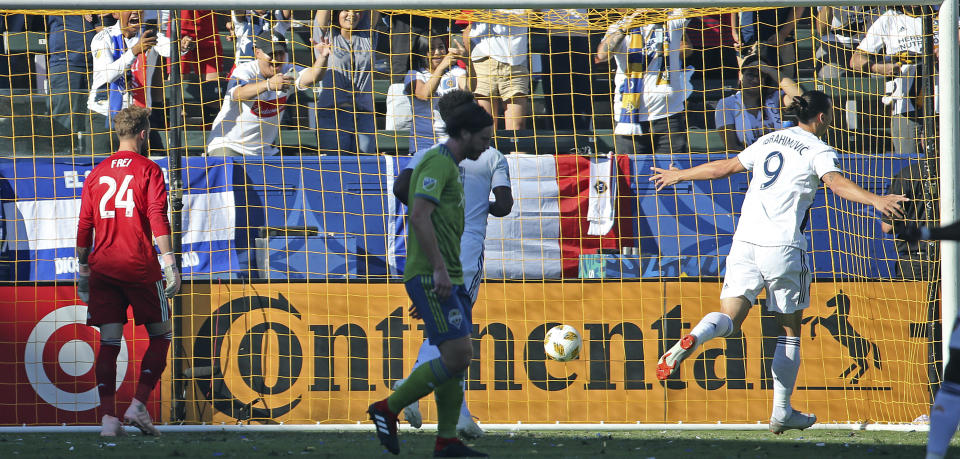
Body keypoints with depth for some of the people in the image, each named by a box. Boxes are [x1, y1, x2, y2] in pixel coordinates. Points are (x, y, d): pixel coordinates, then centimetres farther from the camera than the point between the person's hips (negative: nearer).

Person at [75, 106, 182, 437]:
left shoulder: (97, 174, 12)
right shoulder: (149, 171, -1)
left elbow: (84, 226, 12)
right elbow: (158, 220, -11)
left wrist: (83, 271, 18)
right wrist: (169, 263, -12)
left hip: (103, 269, 4)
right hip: (140, 267, -4)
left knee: (109, 342, 2)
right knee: (160, 336, 8)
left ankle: (108, 416, -6)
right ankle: (138, 405, -5)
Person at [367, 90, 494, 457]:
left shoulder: (446, 165, 21)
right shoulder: (439, 163, -11)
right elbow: (419, 215, -24)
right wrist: (439, 268, -27)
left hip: (445, 278, 10)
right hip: (432, 276, -10)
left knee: (456, 358, 7)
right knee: (459, 354, -14)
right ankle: (388, 409, -5)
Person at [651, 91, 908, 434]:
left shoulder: (768, 141, 18)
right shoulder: (818, 150, 0)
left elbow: (724, 167, 25)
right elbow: (835, 182, -20)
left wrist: (679, 176, 40)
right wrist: (876, 200, -35)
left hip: (745, 239, 5)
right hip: (783, 245, -5)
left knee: (729, 319, 0)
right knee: (790, 330, 9)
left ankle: (691, 340, -34)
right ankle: (782, 413, 11)